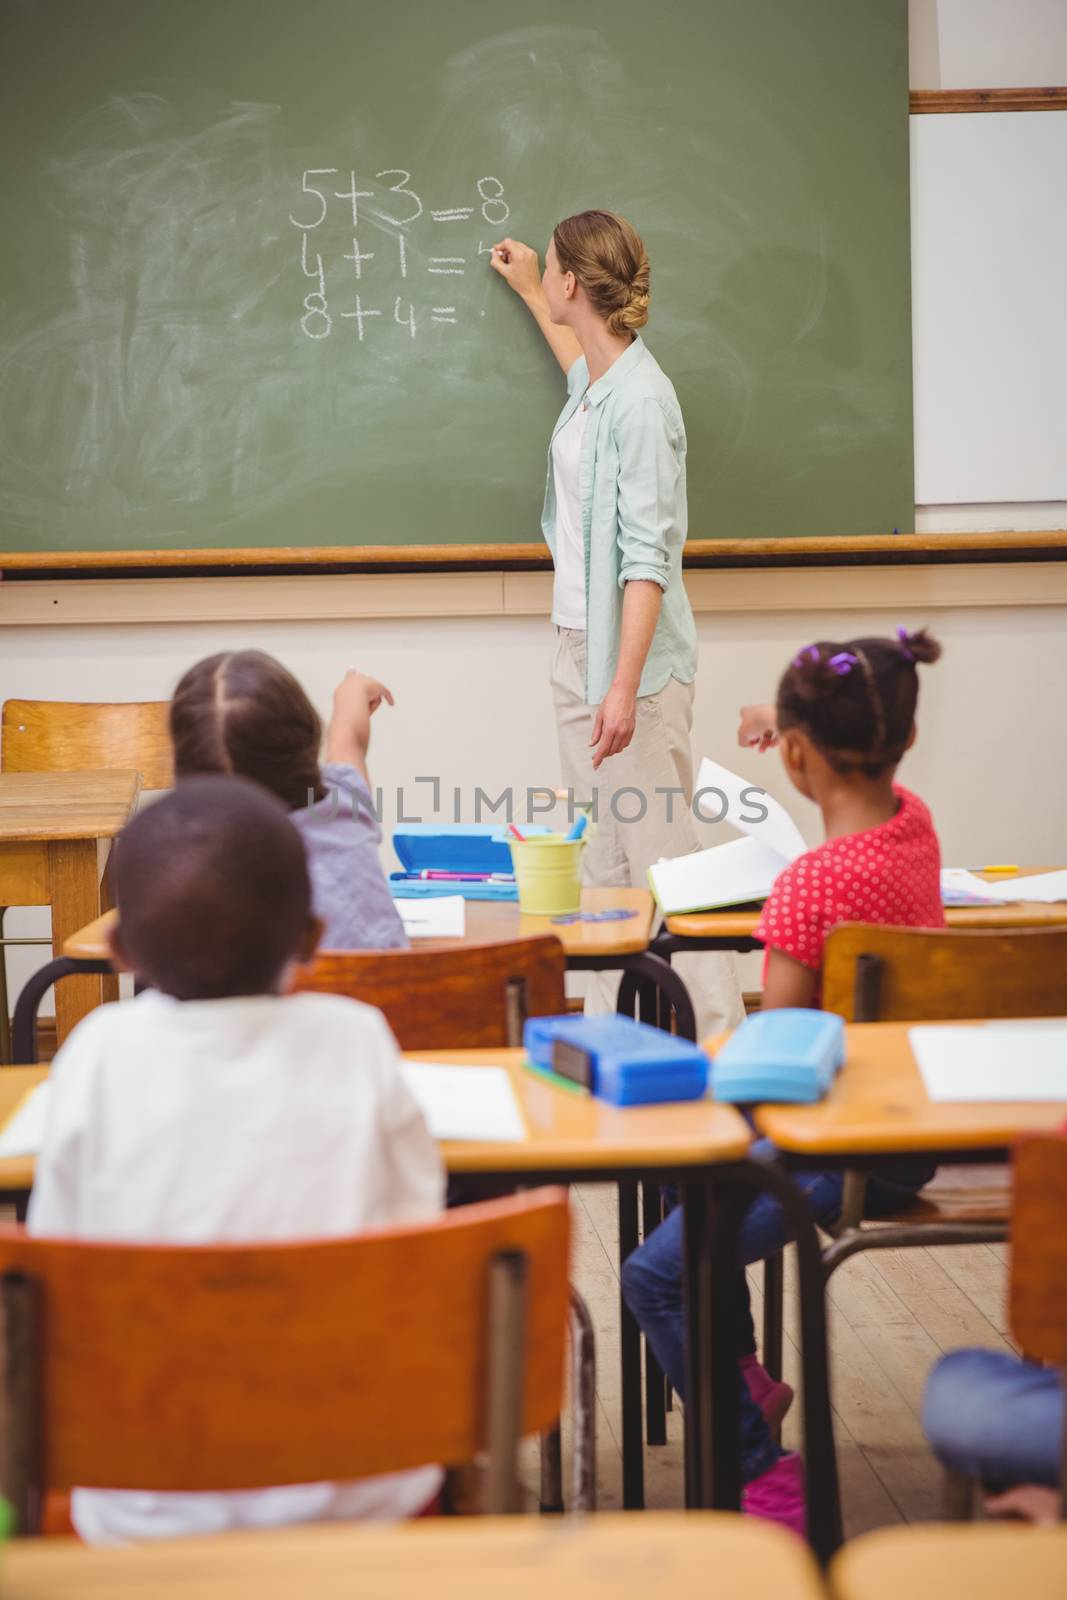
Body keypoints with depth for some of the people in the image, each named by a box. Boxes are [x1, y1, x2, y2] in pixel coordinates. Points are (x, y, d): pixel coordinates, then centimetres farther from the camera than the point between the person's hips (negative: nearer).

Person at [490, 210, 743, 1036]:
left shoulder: (641, 398, -17)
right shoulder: (597, 384, 10)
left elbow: (648, 554, -21)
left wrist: (624, 684, -26)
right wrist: (528, 297, 52)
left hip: (635, 655, -9)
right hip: (579, 646, 9)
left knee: (660, 852, -9)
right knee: (605, 858, 11)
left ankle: (718, 1032, -3)